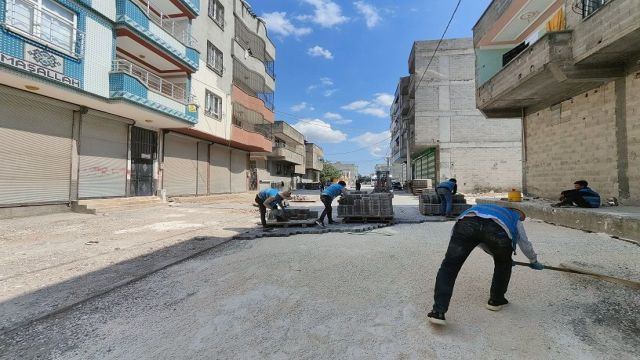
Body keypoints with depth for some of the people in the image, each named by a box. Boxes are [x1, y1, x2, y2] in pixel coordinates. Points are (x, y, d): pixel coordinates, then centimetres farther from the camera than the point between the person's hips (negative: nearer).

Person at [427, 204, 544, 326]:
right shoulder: (515, 218, 42)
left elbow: (482, 243, 57)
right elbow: (525, 245, 51)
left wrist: (495, 253, 71)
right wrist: (534, 261, 71)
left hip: (466, 222, 2)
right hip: (497, 228, -1)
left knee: (449, 266, 6)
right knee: (503, 264, 31)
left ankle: (438, 312, -3)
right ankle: (496, 300, 42)